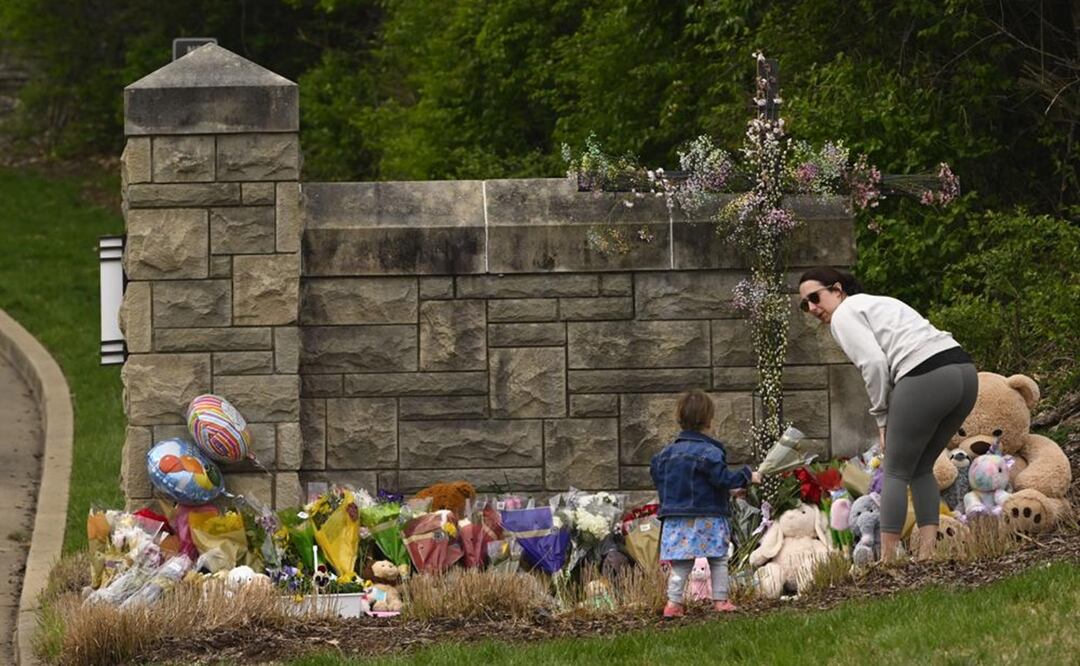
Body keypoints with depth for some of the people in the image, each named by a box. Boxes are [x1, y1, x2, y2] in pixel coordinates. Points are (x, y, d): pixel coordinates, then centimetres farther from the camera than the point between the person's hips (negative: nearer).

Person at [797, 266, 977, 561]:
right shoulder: (876, 304, 32)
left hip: (926, 379, -8)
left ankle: (887, 559, 2)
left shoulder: (844, 315, 5)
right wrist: (892, 417, 16)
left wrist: (882, 419, 0)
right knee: (921, 468, 19)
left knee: (896, 472, 3)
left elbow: (874, 364, -9)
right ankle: (927, 553, 11)